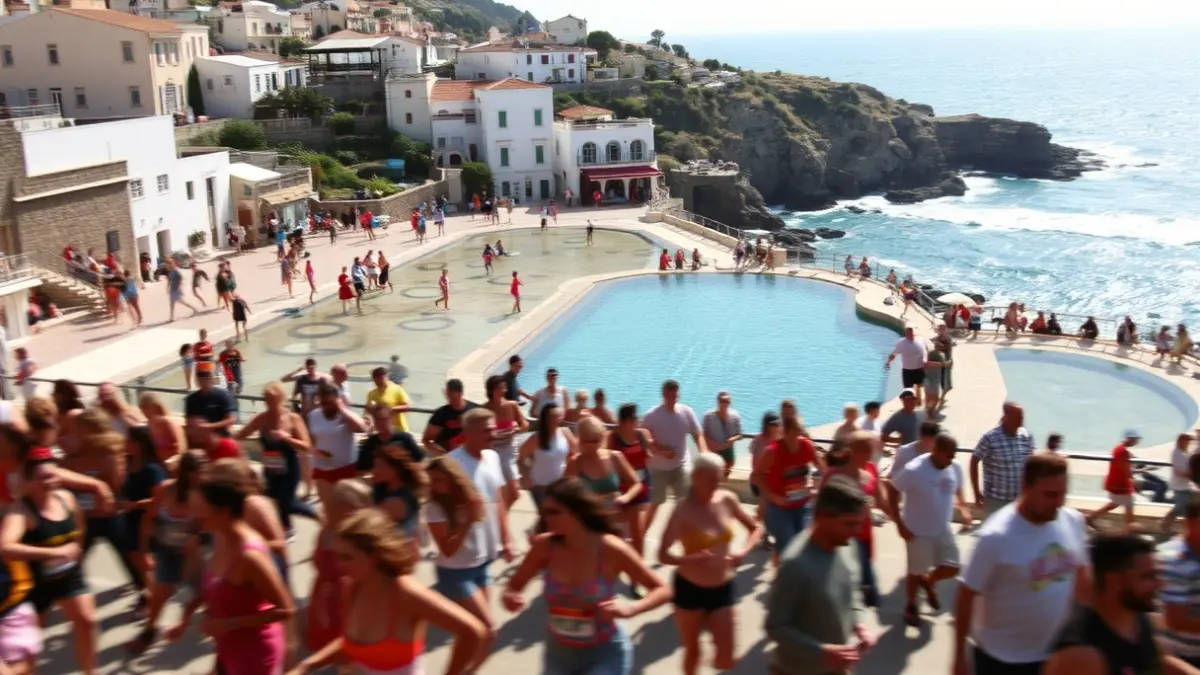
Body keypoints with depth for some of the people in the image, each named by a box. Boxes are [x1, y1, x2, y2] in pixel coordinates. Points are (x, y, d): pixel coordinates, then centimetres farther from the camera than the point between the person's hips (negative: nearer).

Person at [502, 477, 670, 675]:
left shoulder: (610, 550, -20)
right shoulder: (544, 545, -11)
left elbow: (662, 591, -13)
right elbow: (513, 587, 1)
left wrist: (630, 608, -31)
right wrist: (510, 597, -23)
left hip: (605, 652, -4)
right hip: (559, 652, 4)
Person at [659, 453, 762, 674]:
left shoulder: (728, 500, -5)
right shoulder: (684, 510, -18)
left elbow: (756, 528, 9)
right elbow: (663, 555, -22)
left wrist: (743, 550, -9)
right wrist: (692, 560, -39)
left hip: (723, 589, 3)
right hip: (689, 589, -3)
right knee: (692, 651, 12)